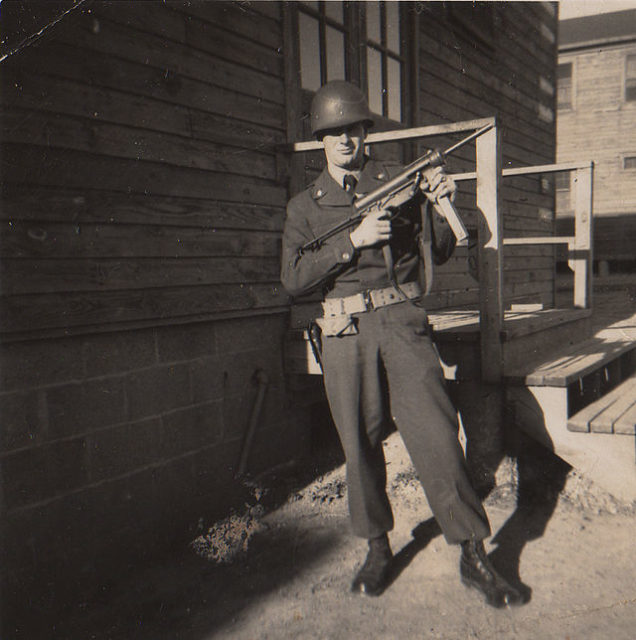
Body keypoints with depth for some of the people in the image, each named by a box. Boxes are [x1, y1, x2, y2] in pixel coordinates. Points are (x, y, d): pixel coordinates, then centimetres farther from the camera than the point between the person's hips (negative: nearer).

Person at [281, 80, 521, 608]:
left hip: (402, 322, -1)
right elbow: (294, 279, -3)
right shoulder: (305, 206, 10)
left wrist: (442, 205, -4)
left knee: (436, 431, -8)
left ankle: (474, 555, 5)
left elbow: (439, 252, 14)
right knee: (361, 444, 6)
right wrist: (353, 240, -12)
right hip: (345, 335, 1)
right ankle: (379, 549, 25)